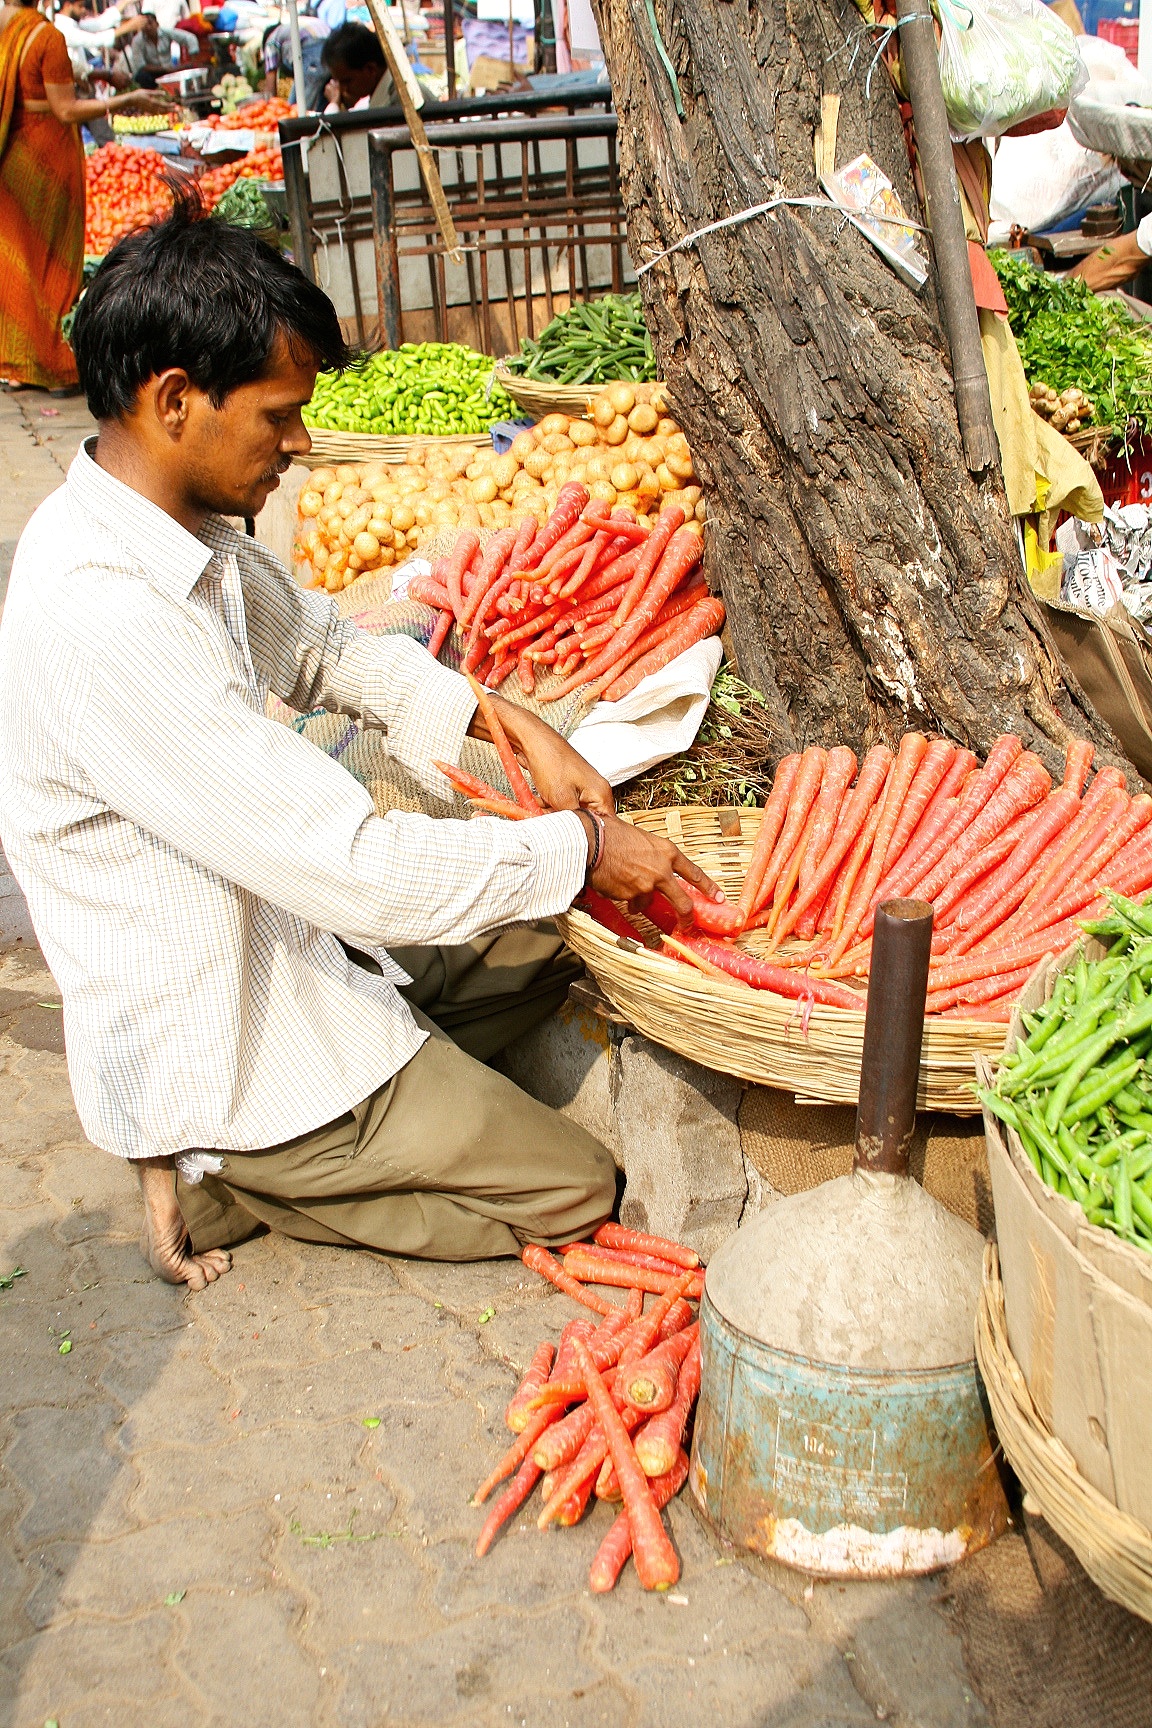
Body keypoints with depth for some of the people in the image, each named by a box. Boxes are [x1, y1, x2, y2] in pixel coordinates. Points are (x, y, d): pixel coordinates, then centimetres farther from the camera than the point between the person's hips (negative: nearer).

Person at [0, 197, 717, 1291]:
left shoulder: (185, 531, -1)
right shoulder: (101, 623, -33)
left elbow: (321, 649, 16)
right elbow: (353, 868, -33)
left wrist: (517, 729, 2)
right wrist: (580, 849, -19)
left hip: (280, 944, 9)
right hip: (211, 1044, -9)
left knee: (541, 944, 21)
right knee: (572, 1191, 0)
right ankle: (212, 1172, 3)